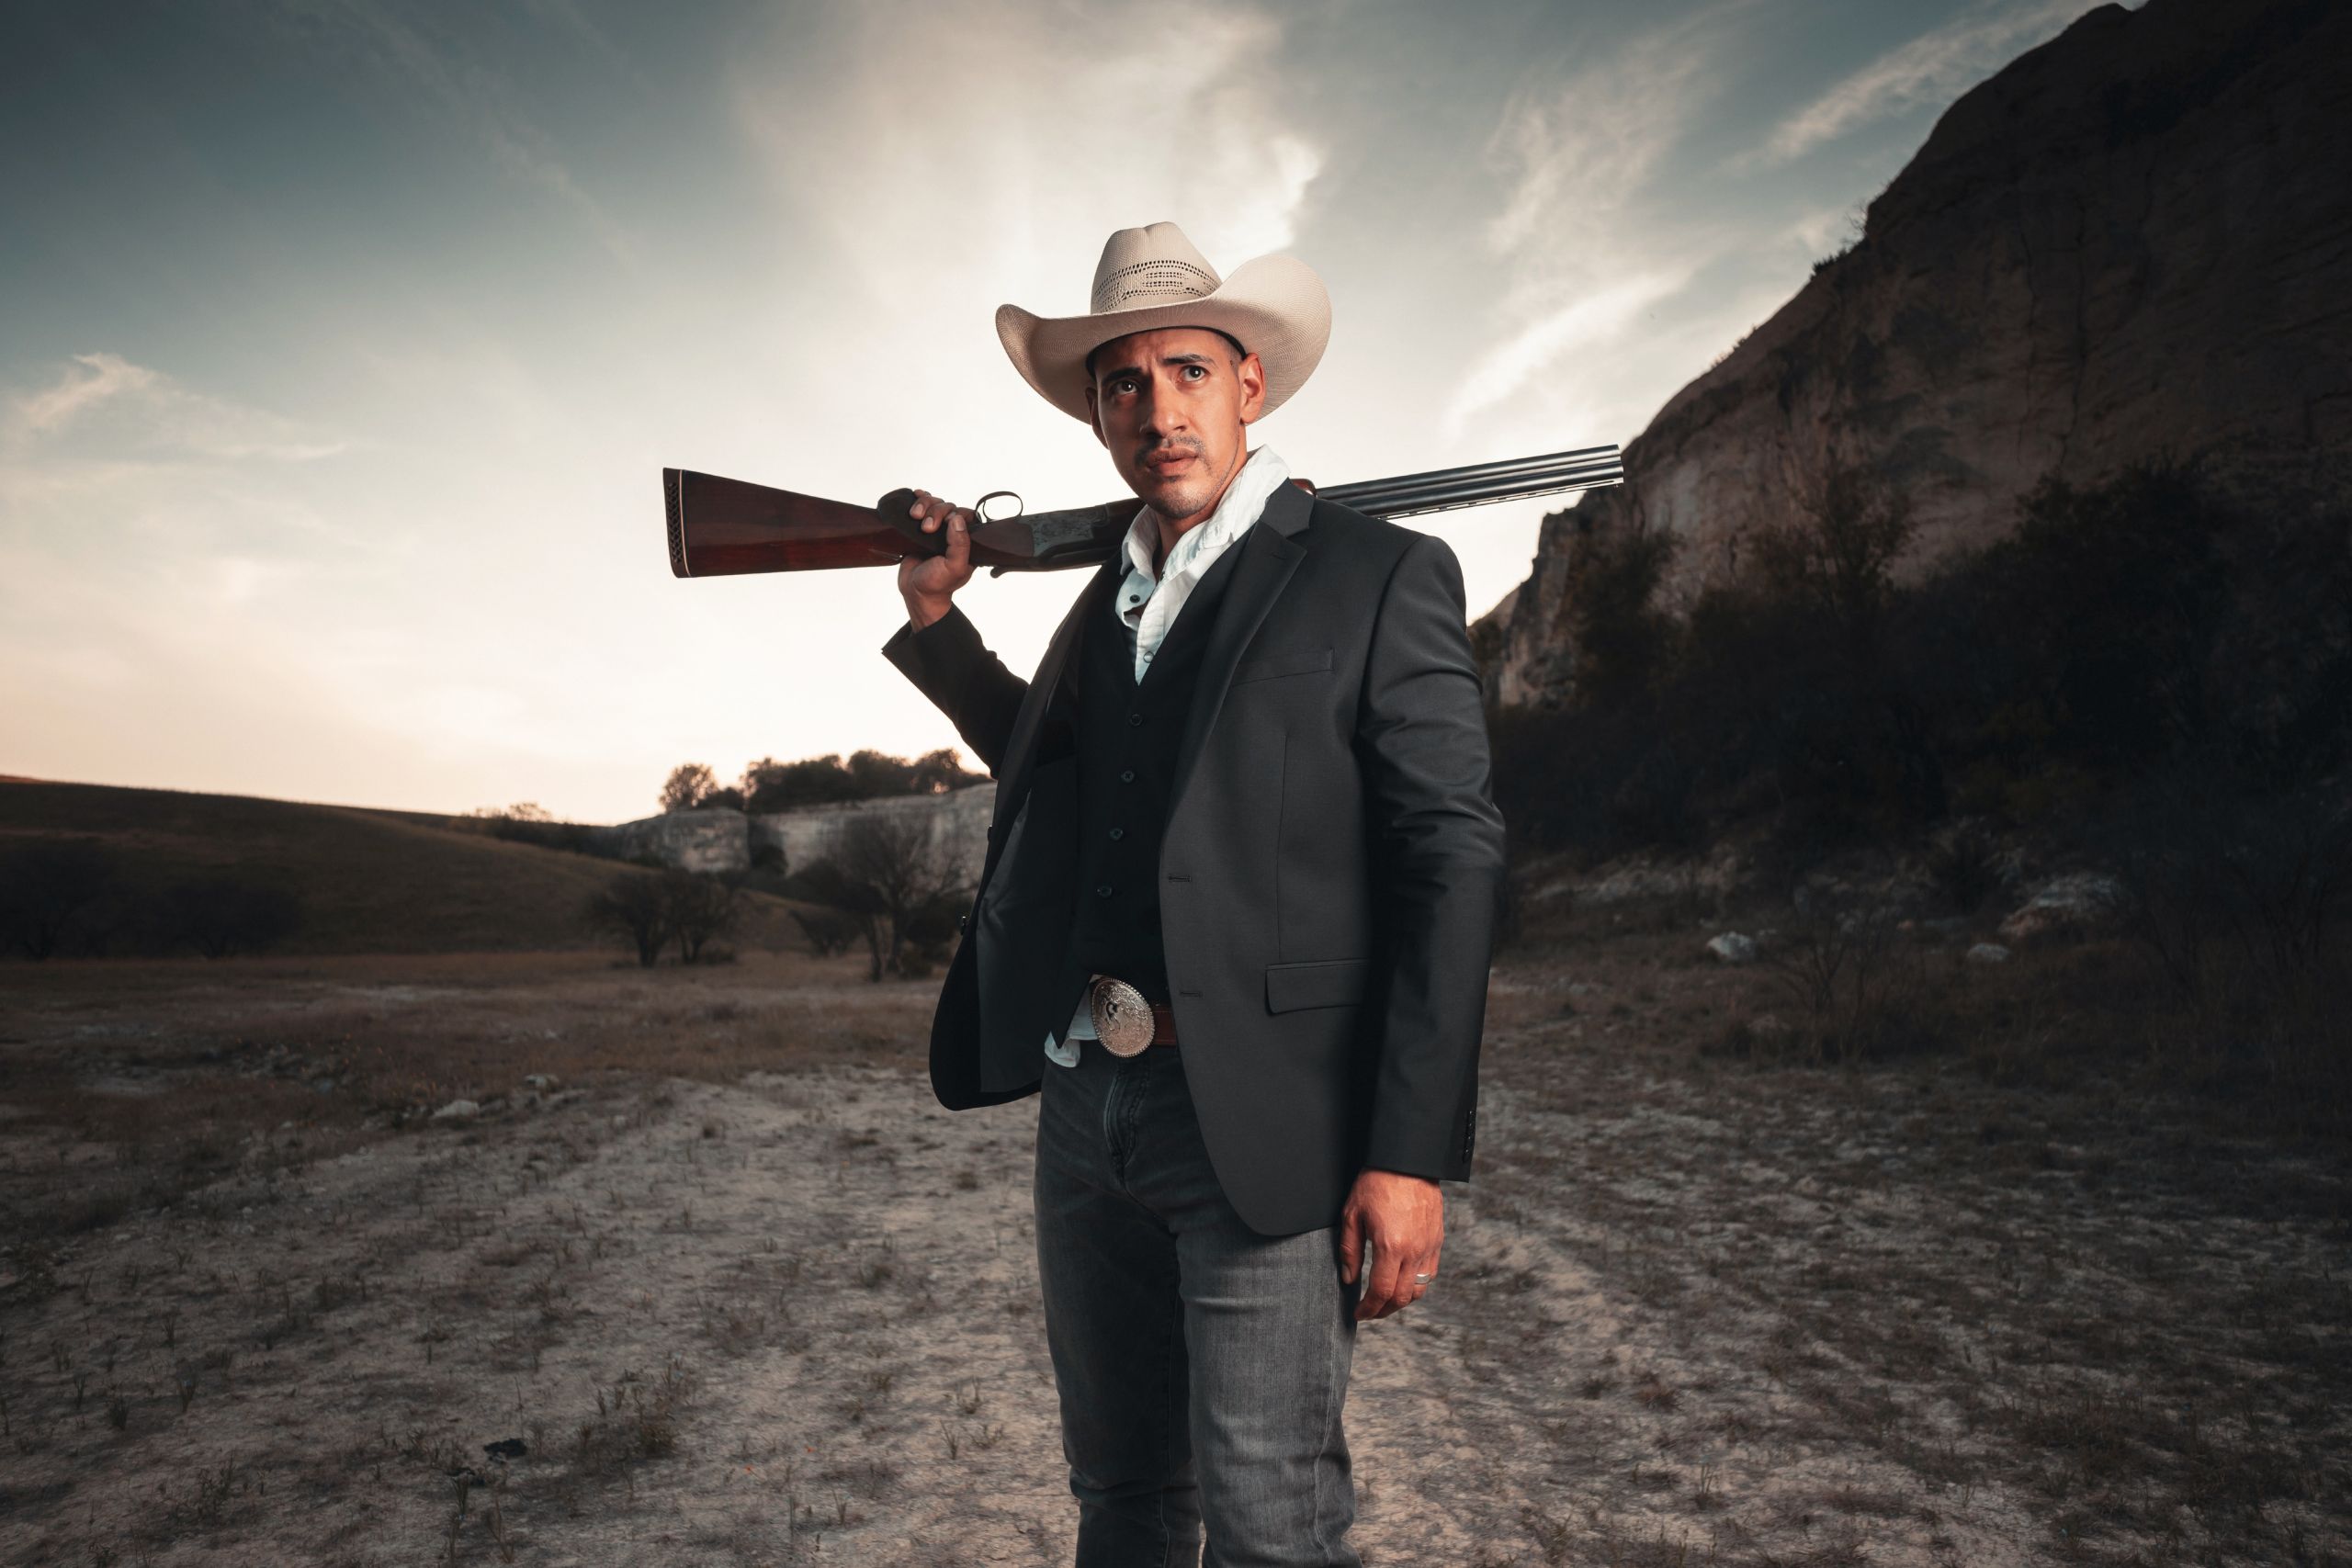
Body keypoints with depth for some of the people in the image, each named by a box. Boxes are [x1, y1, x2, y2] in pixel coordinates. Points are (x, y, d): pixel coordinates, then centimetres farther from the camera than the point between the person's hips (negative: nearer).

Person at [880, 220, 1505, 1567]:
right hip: (1085, 1105, 7)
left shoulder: (1379, 579, -7)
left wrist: (1412, 1156, -17)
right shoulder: (1108, 599, 14)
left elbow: (1452, 862, -12)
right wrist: (939, 620, 19)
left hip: (1261, 1122, -6)